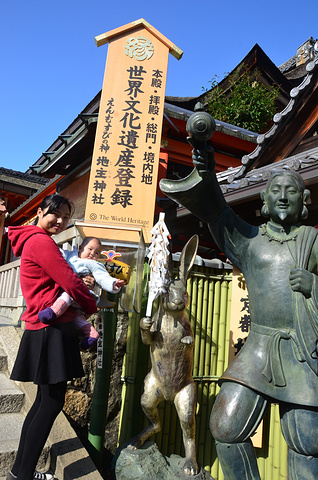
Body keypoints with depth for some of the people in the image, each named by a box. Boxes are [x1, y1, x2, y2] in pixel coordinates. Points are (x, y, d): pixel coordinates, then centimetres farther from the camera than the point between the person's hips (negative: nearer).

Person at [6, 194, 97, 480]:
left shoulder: (33, 242, 20)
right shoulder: (41, 241, -13)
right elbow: (70, 282, -17)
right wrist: (92, 306, 0)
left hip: (46, 330, 11)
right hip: (52, 330, -11)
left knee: (46, 399, 17)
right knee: (52, 402, -2)